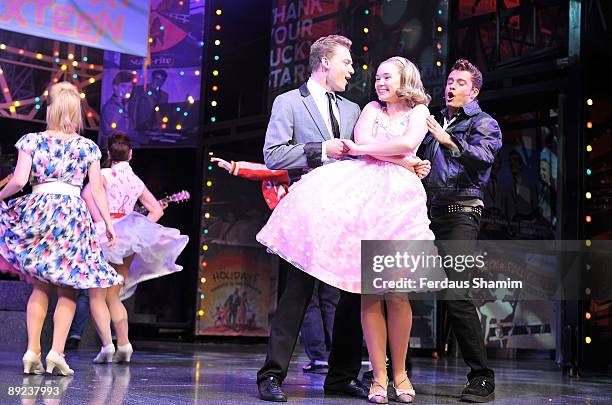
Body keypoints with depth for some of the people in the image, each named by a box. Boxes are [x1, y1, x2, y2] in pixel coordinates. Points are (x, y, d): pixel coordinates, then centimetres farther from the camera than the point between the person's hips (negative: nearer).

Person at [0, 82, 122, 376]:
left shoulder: (32, 141, 2)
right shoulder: (87, 147, 4)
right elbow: (97, 190, 1)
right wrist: (109, 224, 7)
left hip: (38, 210, 1)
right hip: (72, 213, -1)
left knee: (40, 286, 13)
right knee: (68, 289, 6)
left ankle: (32, 351, 8)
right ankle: (56, 352, -3)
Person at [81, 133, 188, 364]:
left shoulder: (106, 174, -2)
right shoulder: (137, 181, 15)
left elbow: (87, 193, -22)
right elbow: (157, 210, 19)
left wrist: (99, 220, -17)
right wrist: (139, 229, 13)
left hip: (107, 236, -5)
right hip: (129, 241, 5)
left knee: (97, 296, -1)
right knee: (113, 296, 15)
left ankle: (107, 344, -15)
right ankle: (123, 344, 6)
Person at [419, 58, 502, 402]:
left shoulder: (483, 123, 7)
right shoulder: (436, 123, 26)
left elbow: (484, 156, -14)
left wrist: (448, 141, -28)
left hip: (459, 215, -7)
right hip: (427, 212, 7)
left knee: (455, 294, -19)